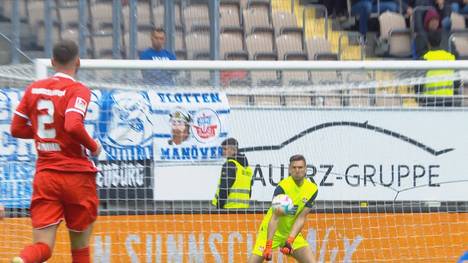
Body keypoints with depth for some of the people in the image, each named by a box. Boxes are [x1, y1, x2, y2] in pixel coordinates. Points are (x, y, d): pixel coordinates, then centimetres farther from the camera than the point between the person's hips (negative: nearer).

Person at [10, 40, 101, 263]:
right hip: (77, 175, -4)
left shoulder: (34, 89, 8)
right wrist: (94, 146, -8)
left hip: (44, 176, 4)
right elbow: (73, 126, -25)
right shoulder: (78, 90, -9)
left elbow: (16, 129, 11)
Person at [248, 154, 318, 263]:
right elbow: (274, 218, -26)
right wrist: (269, 245, -32)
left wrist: (290, 240, -23)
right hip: (271, 231, -4)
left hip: (292, 233, 4)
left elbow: (301, 218, -11)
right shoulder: (283, 187, -22)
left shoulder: (312, 189, -9)